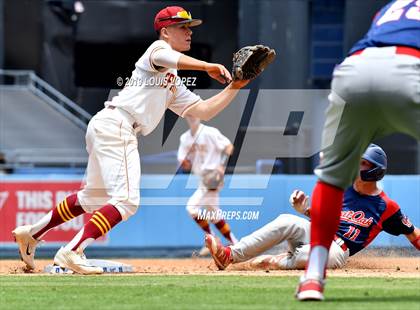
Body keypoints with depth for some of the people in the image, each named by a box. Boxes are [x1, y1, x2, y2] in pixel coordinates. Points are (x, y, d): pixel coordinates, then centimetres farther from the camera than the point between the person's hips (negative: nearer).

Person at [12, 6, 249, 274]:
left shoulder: (174, 84, 28)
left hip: (104, 130, 10)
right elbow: (163, 57, -24)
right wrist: (207, 67, -27)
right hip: (116, 124, -10)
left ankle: (32, 233, 30)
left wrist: (235, 87, 13)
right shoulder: (158, 48, 2)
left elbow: (203, 110, 22)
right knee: (126, 201, -18)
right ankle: (72, 252, -25)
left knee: (94, 198, 22)